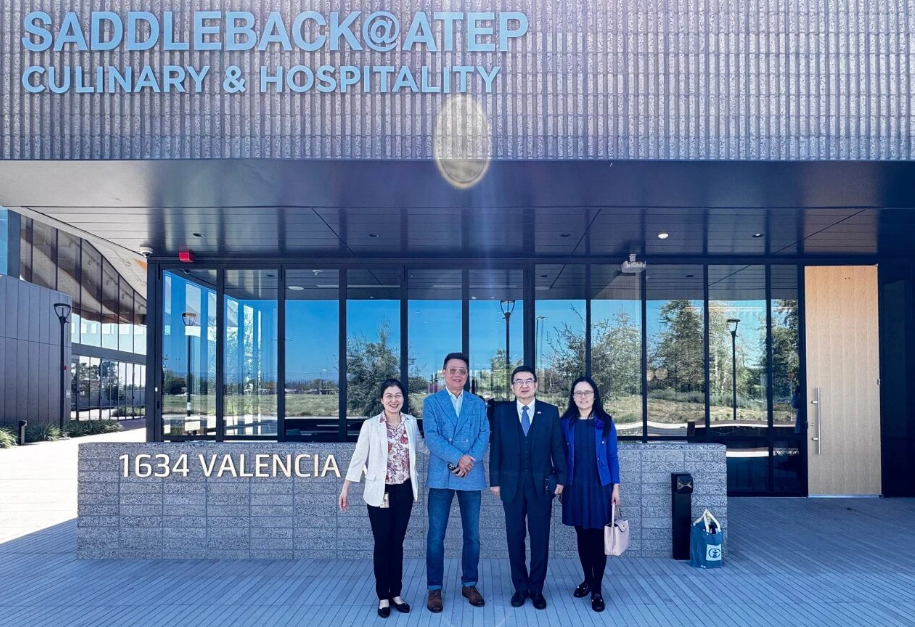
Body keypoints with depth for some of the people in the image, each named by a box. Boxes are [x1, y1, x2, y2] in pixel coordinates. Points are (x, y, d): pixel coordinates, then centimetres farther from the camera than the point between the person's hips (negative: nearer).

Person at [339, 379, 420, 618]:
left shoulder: (411, 422, 0)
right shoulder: (370, 425, -8)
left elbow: (416, 449, 10)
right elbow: (358, 457, -5)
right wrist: (345, 489, -4)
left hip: (404, 491, 3)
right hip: (380, 492, -3)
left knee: (397, 543, 11)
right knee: (382, 544, 4)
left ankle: (396, 593, 21)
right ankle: (383, 596, 15)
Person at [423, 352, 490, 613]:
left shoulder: (478, 404, 11)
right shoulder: (431, 402, 4)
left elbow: (484, 436, 1)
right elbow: (431, 437, -7)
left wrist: (469, 461, -15)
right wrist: (458, 457, -18)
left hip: (472, 476, 2)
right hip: (441, 475, -2)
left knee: (472, 534, 8)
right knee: (436, 535, 0)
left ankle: (469, 584, 21)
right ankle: (435, 588, 10)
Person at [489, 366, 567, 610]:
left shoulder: (550, 412, 2)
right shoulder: (501, 411, 3)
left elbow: (558, 448, 2)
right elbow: (495, 448, 3)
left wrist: (560, 478, -2)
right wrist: (495, 480, -1)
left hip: (542, 483, 0)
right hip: (511, 483, 1)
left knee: (540, 537, 5)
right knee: (515, 537, 7)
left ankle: (536, 589, 17)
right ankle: (520, 587, 19)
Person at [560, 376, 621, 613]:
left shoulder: (605, 422, -1)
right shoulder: (566, 423, 2)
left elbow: (612, 457, 1)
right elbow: (562, 456, 5)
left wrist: (615, 487, -3)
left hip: (599, 486, -1)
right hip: (575, 487, 2)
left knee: (598, 537, 0)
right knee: (582, 535, 9)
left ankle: (597, 590, 7)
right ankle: (587, 580, 27)